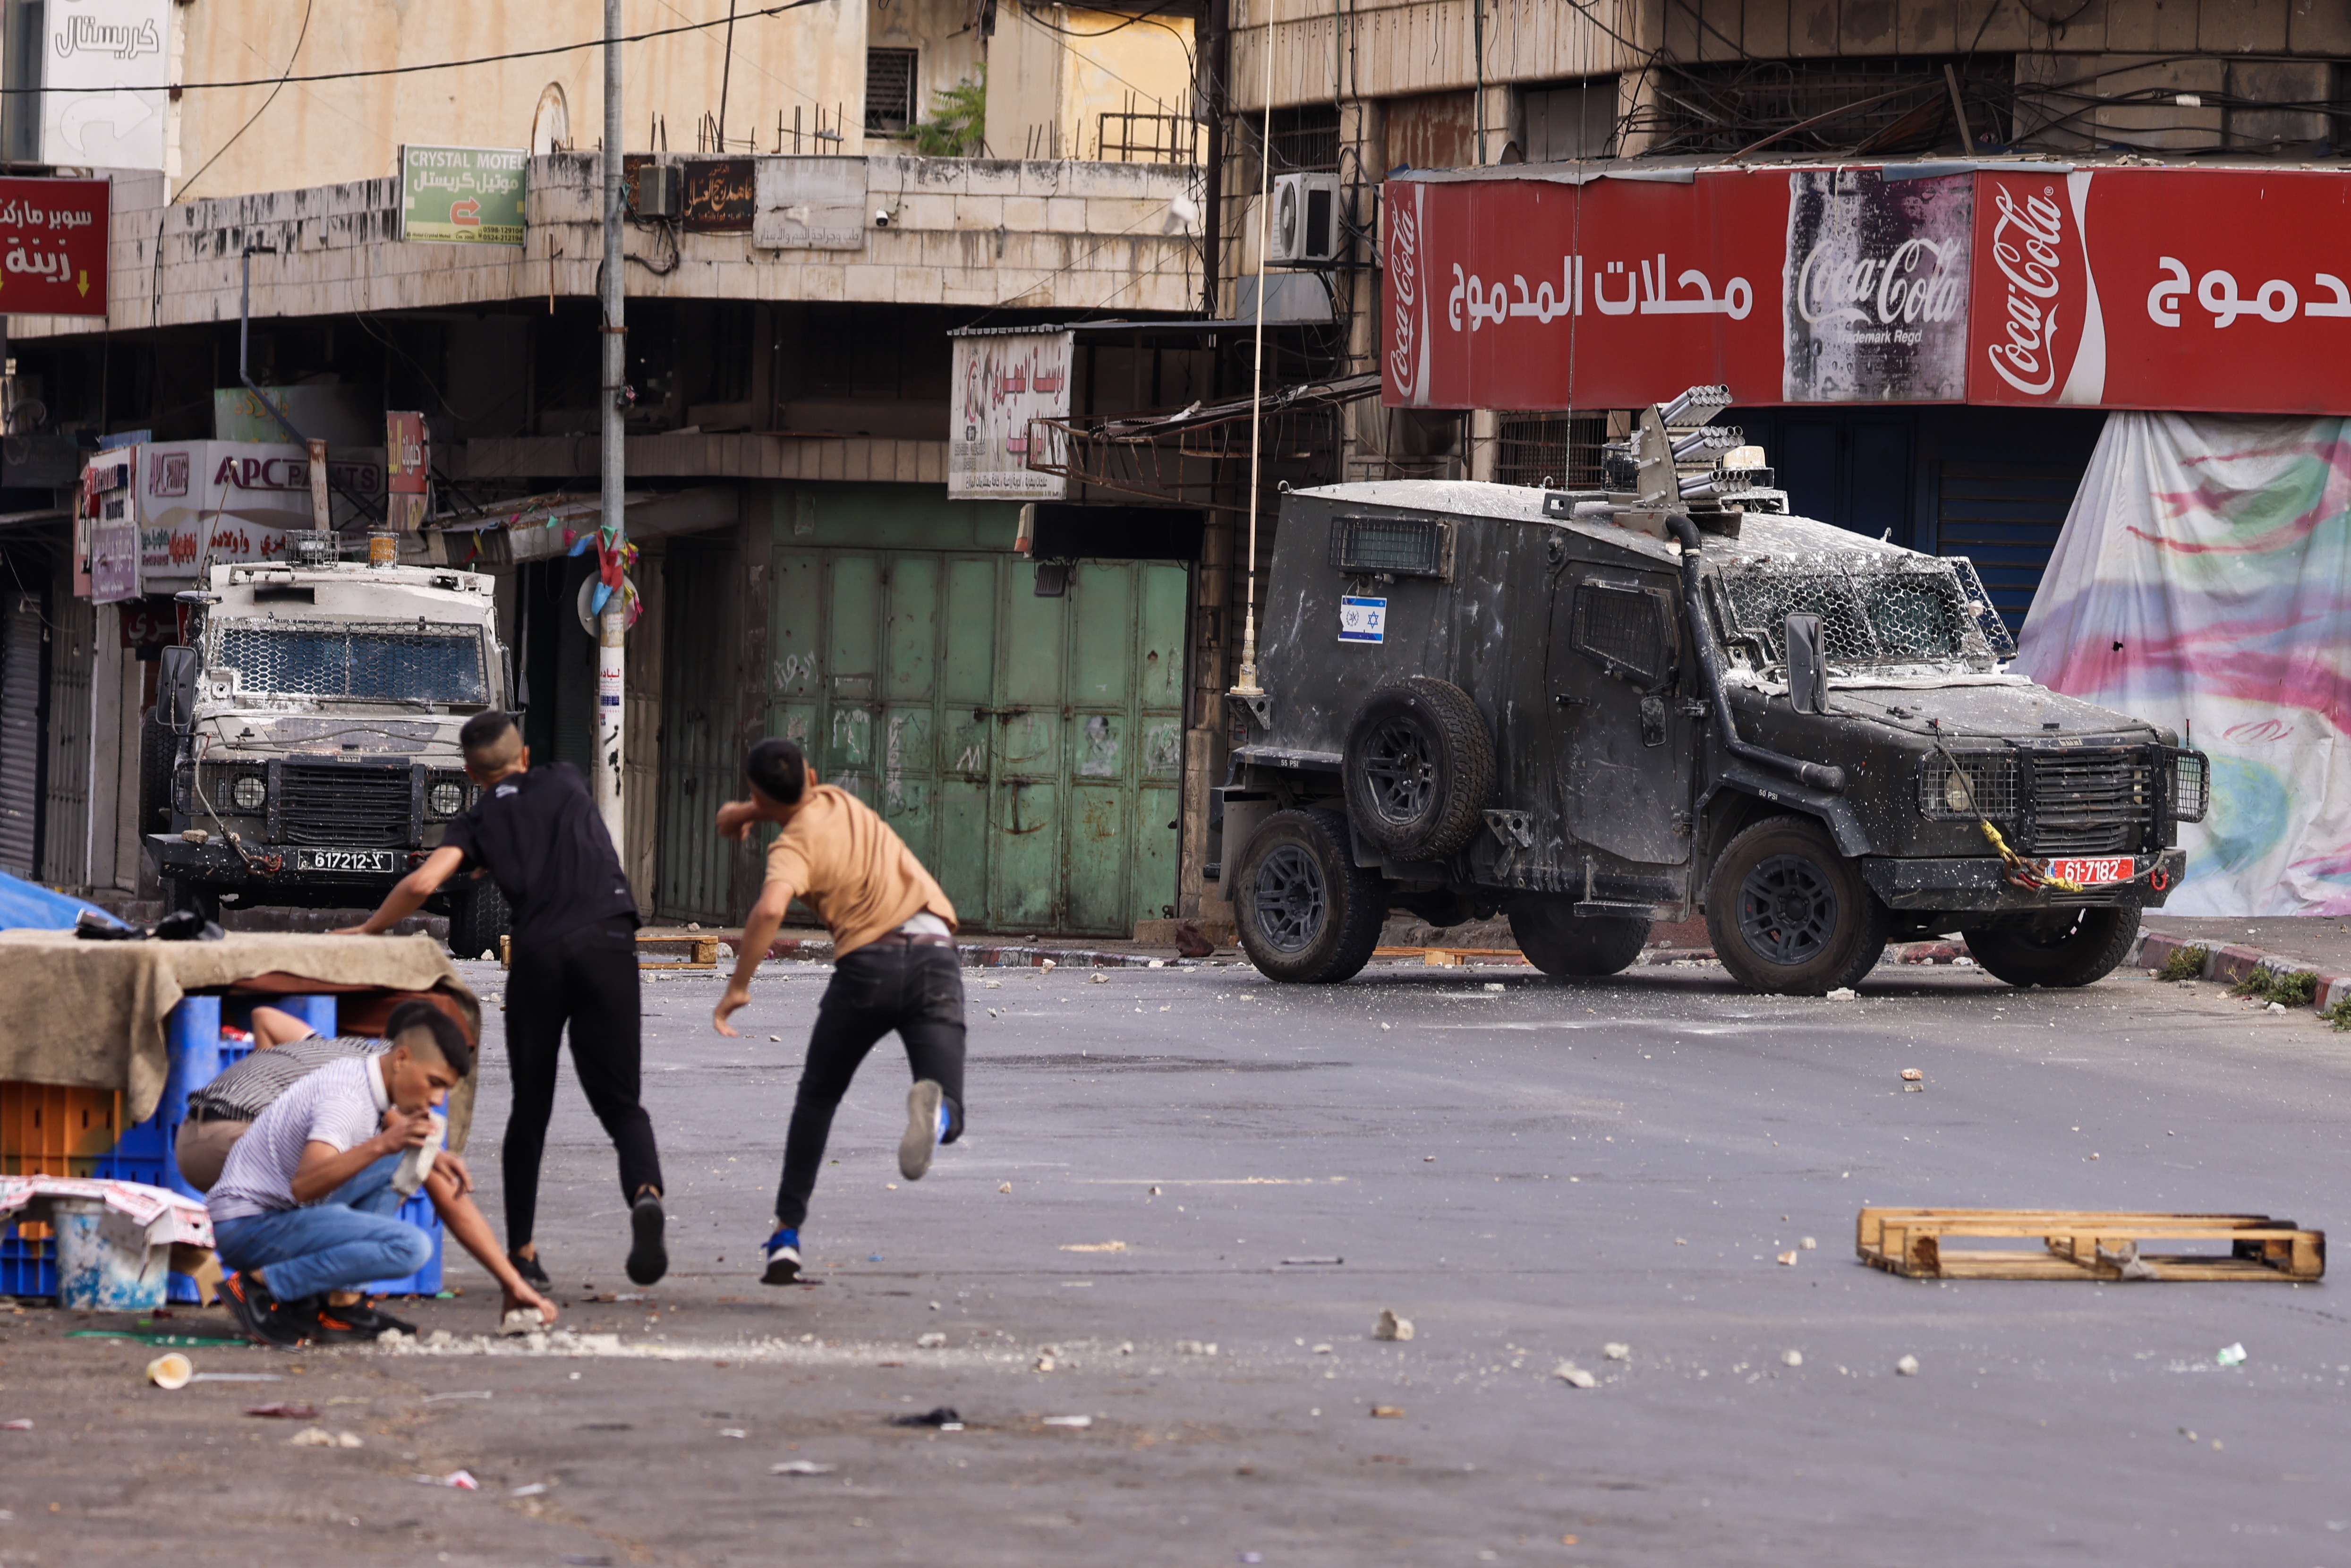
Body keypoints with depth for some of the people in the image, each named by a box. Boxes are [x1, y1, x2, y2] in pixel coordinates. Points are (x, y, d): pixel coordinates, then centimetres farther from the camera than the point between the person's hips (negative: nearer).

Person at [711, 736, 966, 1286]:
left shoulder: (795, 846, 0)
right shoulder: (838, 802, 21)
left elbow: (770, 909, -22)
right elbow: (799, 804, 48)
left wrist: (739, 986, -16)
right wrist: (744, 811, 35)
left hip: (867, 966, -4)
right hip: (935, 955, 4)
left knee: (816, 1101, 20)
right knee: (948, 1117, -5)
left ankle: (788, 1233, 18)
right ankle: (933, 1109, -45)